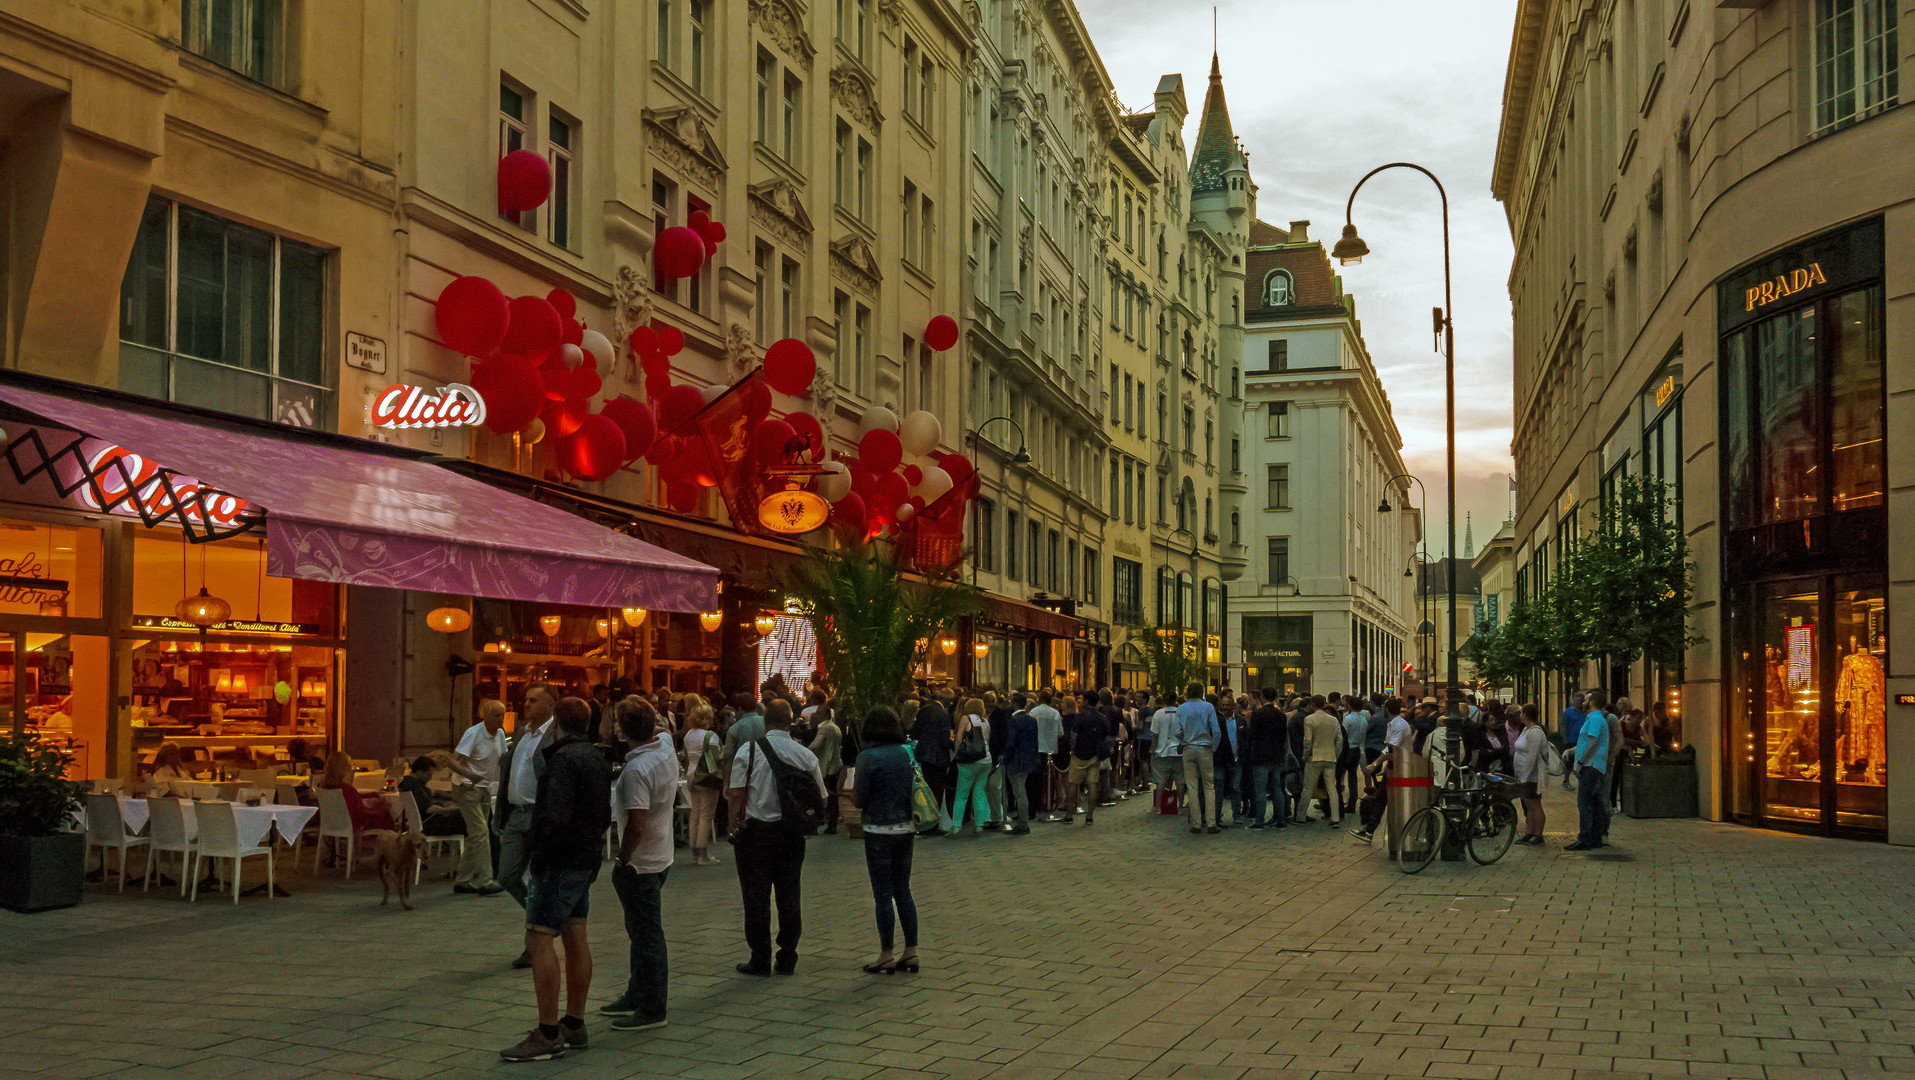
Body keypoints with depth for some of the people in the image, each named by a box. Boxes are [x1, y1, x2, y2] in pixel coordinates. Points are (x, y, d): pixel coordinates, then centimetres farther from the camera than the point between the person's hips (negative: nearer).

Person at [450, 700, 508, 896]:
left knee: (476, 835, 9)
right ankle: (484, 881, -17)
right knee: (480, 832, -16)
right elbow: (454, 762, -24)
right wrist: (470, 775, -40)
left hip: (485, 788, 8)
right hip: (467, 789, -8)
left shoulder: (500, 734, 5)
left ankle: (462, 881, 16)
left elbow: (503, 760, 20)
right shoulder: (473, 734, -18)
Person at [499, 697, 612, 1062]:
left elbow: (555, 817, -23)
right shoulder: (597, 759, 14)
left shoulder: (564, 759, -16)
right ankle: (574, 1025, 18)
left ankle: (548, 1036, -11)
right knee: (575, 939, 12)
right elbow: (605, 815, 18)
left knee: (539, 940, -9)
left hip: (560, 863, -10)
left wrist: (537, 857, -15)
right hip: (587, 860, 10)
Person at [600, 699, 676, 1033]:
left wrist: (623, 861, -18)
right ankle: (637, 996, 33)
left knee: (646, 934, -1)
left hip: (640, 864, -10)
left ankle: (652, 1011, 6)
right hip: (661, 858, 10)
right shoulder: (666, 746, 0)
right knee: (644, 931, 21)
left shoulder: (636, 769, -26)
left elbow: (637, 825, -30)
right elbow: (661, 731, 28)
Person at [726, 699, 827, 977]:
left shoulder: (748, 750, -7)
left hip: (755, 831, -2)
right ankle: (787, 959, 15)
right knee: (789, 896, 10)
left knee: (756, 897, 4)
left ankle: (760, 960, 6)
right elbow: (819, 798, 4)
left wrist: (736, 828, 0)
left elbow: (736, 794, -9)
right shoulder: (806, 755, -1)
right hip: (792, 834, 2)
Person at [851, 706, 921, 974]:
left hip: (879, 831, -5)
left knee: (883, 894, 2)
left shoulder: (868, 758, -12)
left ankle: (887, 955, 6)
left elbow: (859, 800, -10)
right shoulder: (907, 754, 4)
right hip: (906, 829, 6)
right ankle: (911, 952, 15)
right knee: (903, 891, 14)